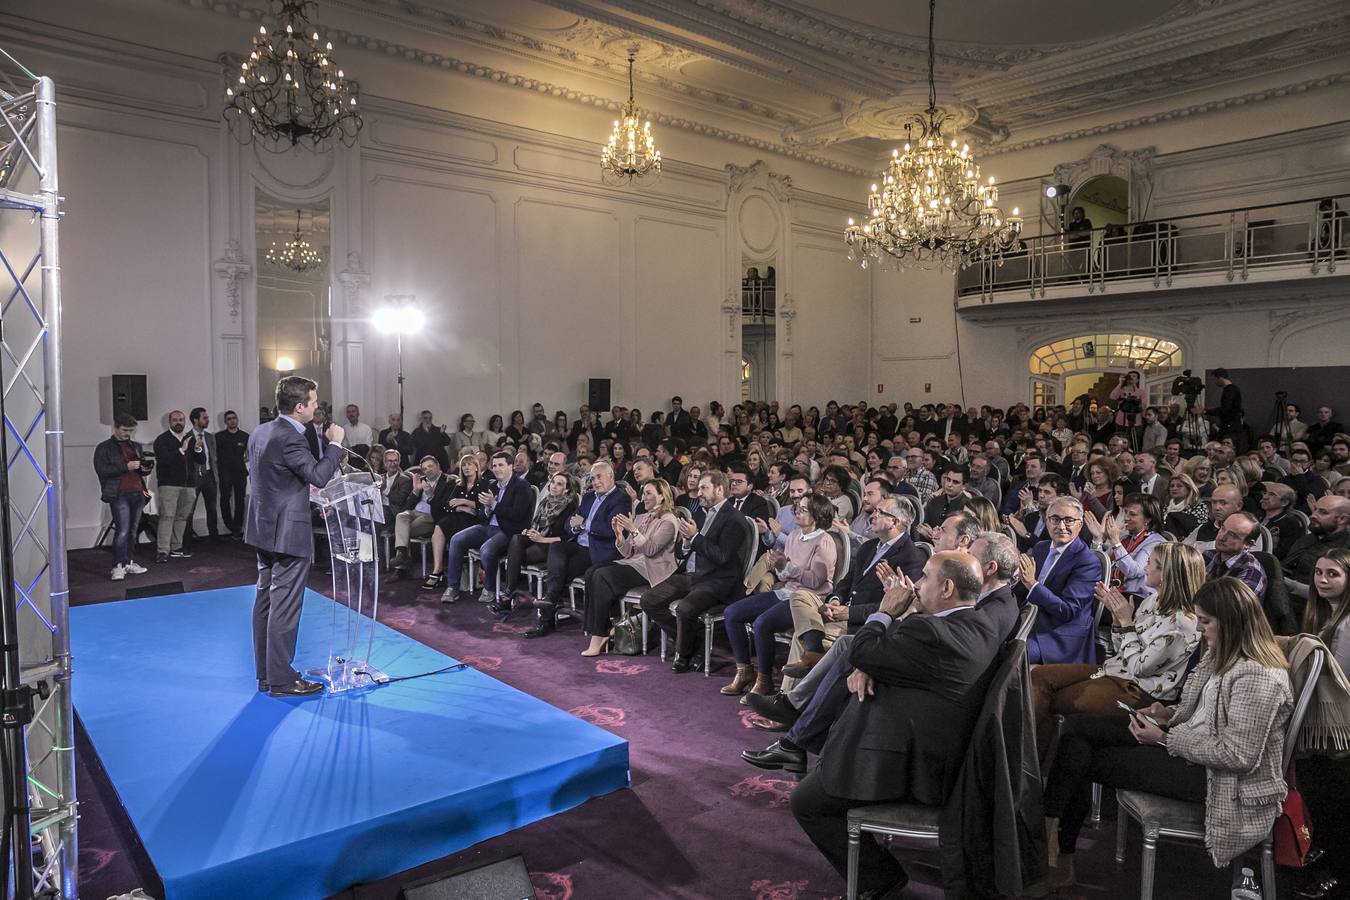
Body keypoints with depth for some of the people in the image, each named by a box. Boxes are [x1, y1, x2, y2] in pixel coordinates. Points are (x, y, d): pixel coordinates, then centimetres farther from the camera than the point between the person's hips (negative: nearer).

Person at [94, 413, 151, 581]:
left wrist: (144, 469, 5)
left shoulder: (135, 446, 20)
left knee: (133, 531, 9)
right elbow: (101, 470, -10)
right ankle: (118, 566, -7)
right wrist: (125, 467, -17)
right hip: (119, 495, -6)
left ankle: (129, 563, 17)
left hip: (137, 494, 6)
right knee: (122, 531, -12)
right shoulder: (104, 448, 1)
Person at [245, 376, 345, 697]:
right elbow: (319, 475, -25)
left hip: (264, 529, 10)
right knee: (285, 607, -2)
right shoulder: (290, 438, -21)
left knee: (266, 600, 15)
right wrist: (335, 443, -13)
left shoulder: (260, 432, 8)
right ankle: (281, 680, 5)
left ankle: (266, 674, 25)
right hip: (289, 533, -10)